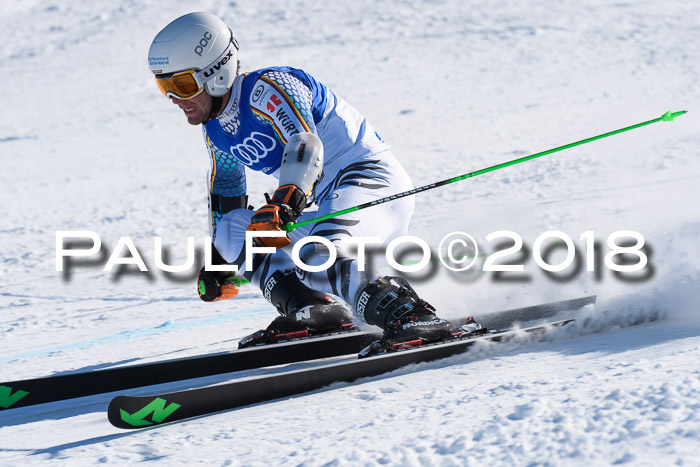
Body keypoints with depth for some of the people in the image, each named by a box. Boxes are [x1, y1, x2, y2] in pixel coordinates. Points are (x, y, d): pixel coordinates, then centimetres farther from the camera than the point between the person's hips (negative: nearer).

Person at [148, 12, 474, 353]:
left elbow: (306, 146, -34)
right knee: (232, 227, 2)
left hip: (372, 179, -10)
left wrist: (284, 203, -50)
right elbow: (225, 189, 27)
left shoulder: (266, 89, -17)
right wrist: (217, 259, 27)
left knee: (319, 255, -35)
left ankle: (414, 318, -40)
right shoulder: (215, 132, 10)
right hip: (331, 204, 10)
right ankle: (314, 308, -14)